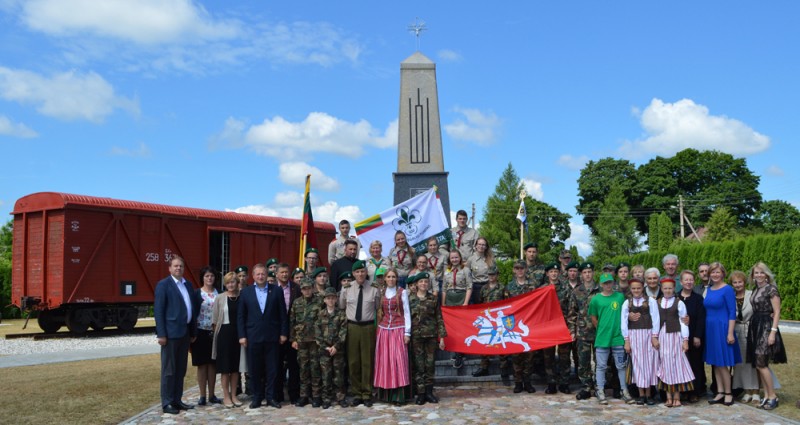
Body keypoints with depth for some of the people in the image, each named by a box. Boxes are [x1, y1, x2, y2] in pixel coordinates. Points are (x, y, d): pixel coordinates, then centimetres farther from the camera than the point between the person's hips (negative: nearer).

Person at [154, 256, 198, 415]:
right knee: (169, 370, 0)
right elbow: (158, 310, -11)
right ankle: (166, 403, 7)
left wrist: (193, 331, 12)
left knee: (181, 369, 12)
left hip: (185, 332, 7)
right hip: (171, 332, -7)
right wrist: (161, 334, -16)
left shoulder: (188, 285, 14)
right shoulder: (163, 284, -7)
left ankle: (177, 400, 21)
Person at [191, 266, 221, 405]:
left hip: (215, 333, 2)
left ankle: (211, 395, 15)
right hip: (201, 332, -2)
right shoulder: (196, 293, -1)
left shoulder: (218, 293, 7)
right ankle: (202, 396, 9)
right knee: (202, 364, 3)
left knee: (212, 364, 7)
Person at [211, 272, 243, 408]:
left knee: (235, 365, 9)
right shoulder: (220, 298, -2)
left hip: (238, 334, 2)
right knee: (225, 366, 3)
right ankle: (226, 396, 10)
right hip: (224, 334, -2)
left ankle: (233, 395, 18)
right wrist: (217, 331, -3)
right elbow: (214, 318, 1)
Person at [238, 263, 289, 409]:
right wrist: (242, 335, -2)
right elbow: (241, 316, 4)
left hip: (272, 337, 0)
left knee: (272, 368, 4)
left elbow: (283, 314, 4)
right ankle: (257, 397, 16)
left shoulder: (277, 291, 3)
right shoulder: (245, 292, 5)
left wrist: (283, 333, -1)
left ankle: (270, 397, 14)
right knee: (255, 369, 5)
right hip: (253, 336, 0)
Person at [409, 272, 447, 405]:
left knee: (430, 364, 4)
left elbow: (439, 319, 6)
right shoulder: (410, 299, 3)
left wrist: (441, 337, 1)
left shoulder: (433, 299, 7)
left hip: (431, 335, 1)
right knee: (418, 365, -1)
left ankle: (429, 392, 13)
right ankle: (420, 393, 5)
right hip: (416, 336, -1)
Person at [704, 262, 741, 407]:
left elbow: (732, 312, -12)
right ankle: (720, 393, 16)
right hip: (710, 329, 7)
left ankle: (728, 394, 9)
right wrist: (704, 331, 12)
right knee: (715, 363, 9)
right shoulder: (709, 290, 10)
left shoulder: (727, 289, -9)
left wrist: (730, 333, -17)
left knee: (722, 364, -2)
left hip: (722, 328, -7)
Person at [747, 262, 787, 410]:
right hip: (755, 327, 8)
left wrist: (773, 332, -18)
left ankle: (773, 397, 2)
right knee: (758, 364, 7)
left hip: (766, 327, -8)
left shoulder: (771, 289, -9)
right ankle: (766, 395, 13)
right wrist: (753, 328, 10)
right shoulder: (755, 290, 13)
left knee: (760, 363, -9)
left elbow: (777, 312, -12)